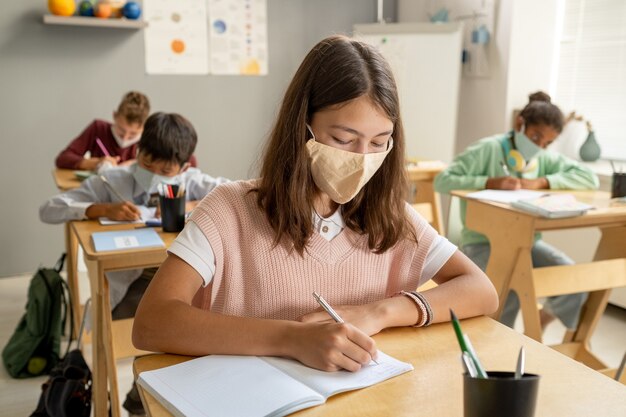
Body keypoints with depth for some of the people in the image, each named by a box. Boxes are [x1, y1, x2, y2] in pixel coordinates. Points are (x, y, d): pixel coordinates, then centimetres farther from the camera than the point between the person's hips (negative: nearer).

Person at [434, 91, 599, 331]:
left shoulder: (545, 158, 9)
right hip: (483, 242, -5)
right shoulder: (488, 149, -8)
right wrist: (490, 182, -24)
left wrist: (542, 182, -12)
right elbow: (442, 181, -14)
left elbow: (590, 178, 1)